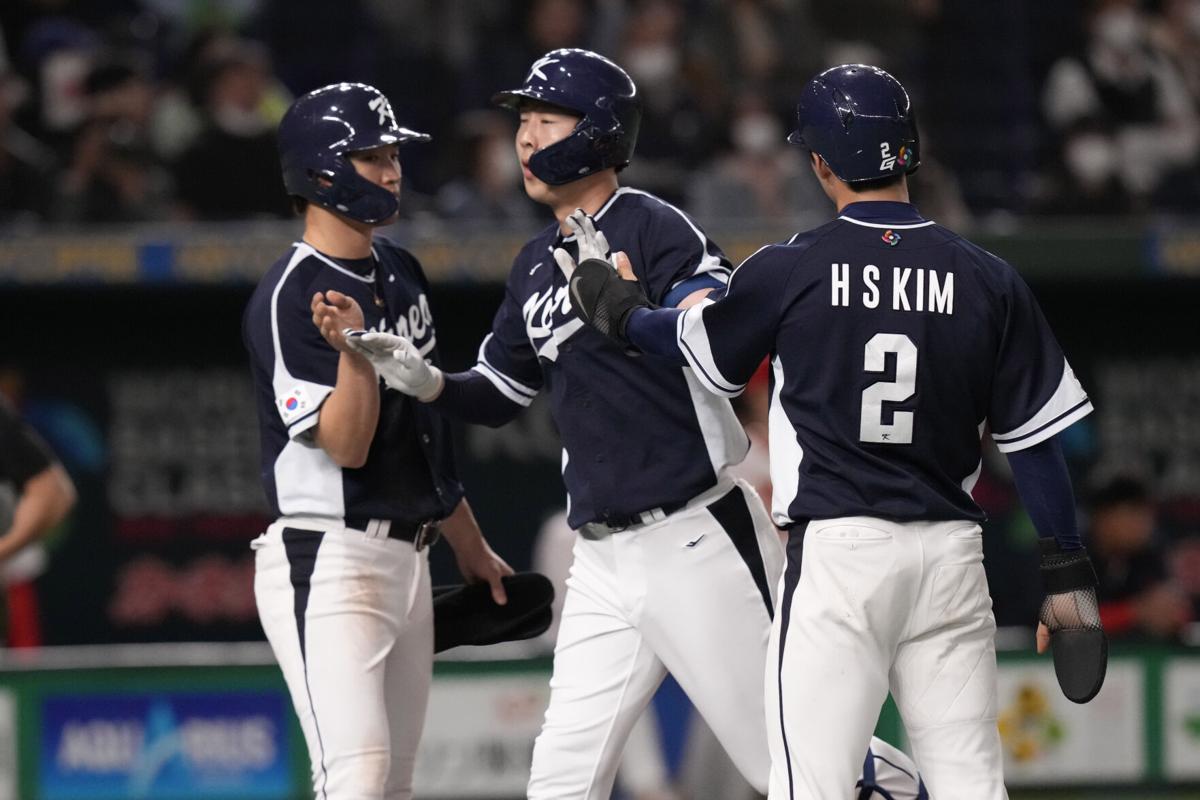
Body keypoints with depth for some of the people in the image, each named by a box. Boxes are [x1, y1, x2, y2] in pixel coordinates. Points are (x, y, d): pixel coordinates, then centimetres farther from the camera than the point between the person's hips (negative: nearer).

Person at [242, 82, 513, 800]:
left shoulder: (400, 271, 14)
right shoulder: (291, 298, -13)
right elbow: (346, 445, -18)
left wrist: (471, 547, 27)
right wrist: (354, 351, -35)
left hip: (407, 562, 9)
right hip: (326, 559, -9)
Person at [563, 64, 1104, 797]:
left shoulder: (788, 271, -5)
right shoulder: (989, 281, 1)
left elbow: (699, 345, 13)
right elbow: (1035, 439, 3)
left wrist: (618, 314, 33)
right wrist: (1069, 571, 10)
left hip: (837, 549, -3)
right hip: (952, 557, 3)